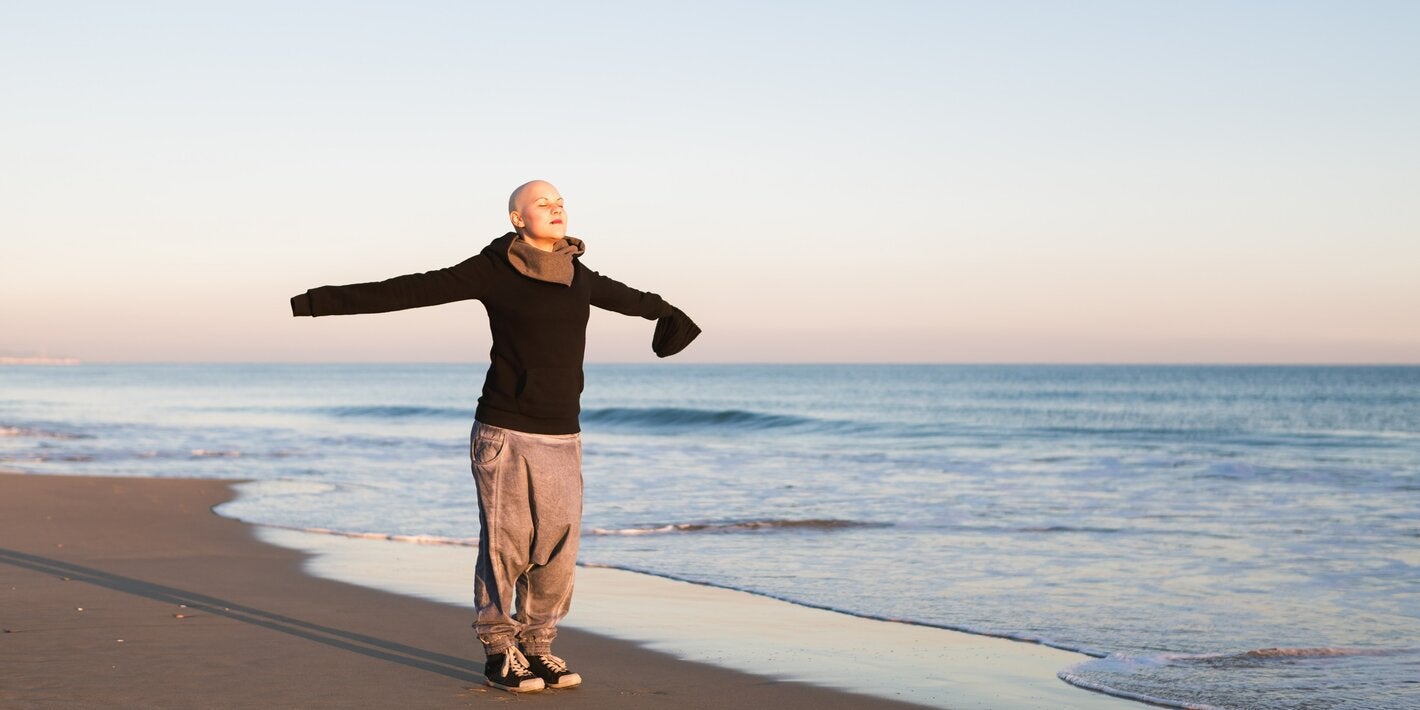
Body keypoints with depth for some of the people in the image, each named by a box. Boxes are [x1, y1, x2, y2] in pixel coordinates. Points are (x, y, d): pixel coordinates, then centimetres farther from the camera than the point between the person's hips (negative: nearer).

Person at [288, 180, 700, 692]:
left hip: (563, 438, 5)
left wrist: (664, 312, 50)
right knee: (505, 546, -1)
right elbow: (410, 290, -9)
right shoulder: (493, 271, -6)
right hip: (506, 435, -5)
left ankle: (537, 648, 20)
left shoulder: (578, 275, 10)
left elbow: (622, 296, 32)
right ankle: (500, 654, 12)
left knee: (558, 549, 6)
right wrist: (328, 302, -13)